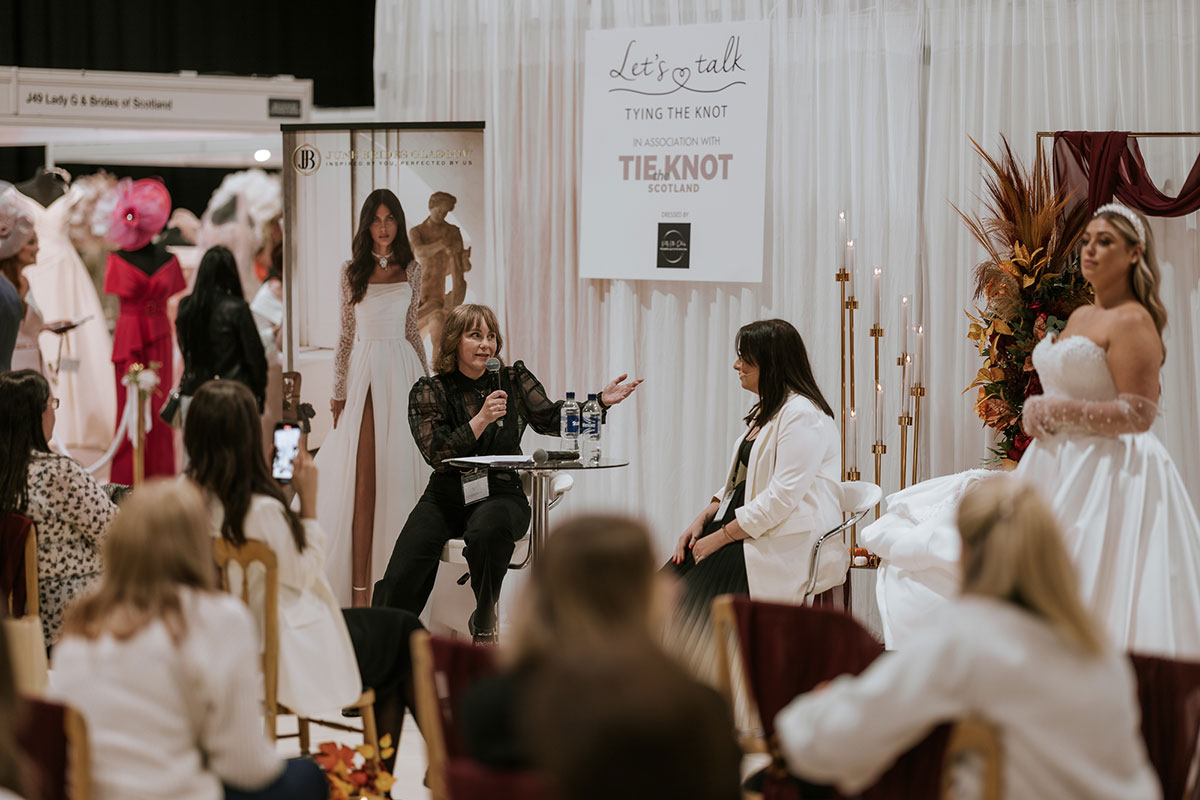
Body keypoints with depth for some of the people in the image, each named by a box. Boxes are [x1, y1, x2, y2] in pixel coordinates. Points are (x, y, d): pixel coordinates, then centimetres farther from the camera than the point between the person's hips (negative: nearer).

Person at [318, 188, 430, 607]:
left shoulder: (411, 270, 8)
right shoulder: (352, 270, 6)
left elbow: (412, 330, 14)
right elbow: (346, 333, 7)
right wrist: (339, 393, 2)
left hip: (403, 370, 1)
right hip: (364, 371, -1)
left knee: (399, 474, 0)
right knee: (362, 480, -5)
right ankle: (359, 587, -7)